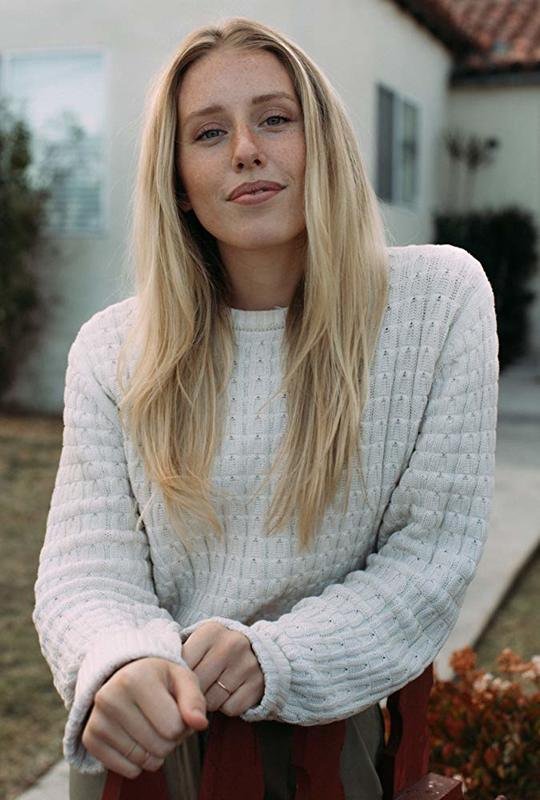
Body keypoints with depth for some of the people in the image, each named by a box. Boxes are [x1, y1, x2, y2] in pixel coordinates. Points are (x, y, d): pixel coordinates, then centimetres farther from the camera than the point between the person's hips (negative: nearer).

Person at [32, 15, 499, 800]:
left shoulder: (439, 298, -10)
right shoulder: (112, 349, -5)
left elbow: (434, 552, -11)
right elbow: (87, 566, -10)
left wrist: (275, 659, -25)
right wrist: (120, 666, -32)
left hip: (340, 727, -1)